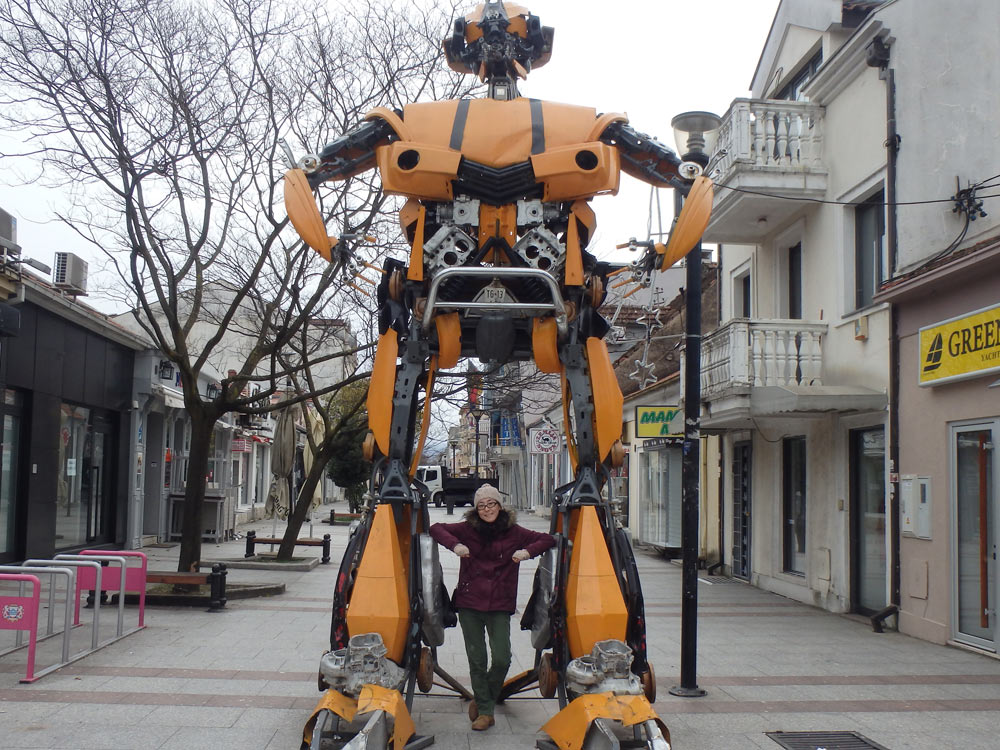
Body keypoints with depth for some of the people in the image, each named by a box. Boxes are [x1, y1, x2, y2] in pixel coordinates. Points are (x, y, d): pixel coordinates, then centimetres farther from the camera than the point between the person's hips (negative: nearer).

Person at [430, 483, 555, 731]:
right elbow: (436, 529, 5)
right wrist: (455, 544, -13)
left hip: (500, 605, 0)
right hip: (469, 603, 0)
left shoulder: (513, 532, 2)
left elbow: (547, 539, 7)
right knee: (476, 661, 4)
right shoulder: (467, 529, 2)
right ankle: (485, 711, 19)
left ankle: (483, 701, 18)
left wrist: (528, 551, -12)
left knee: (501, 659, -8)